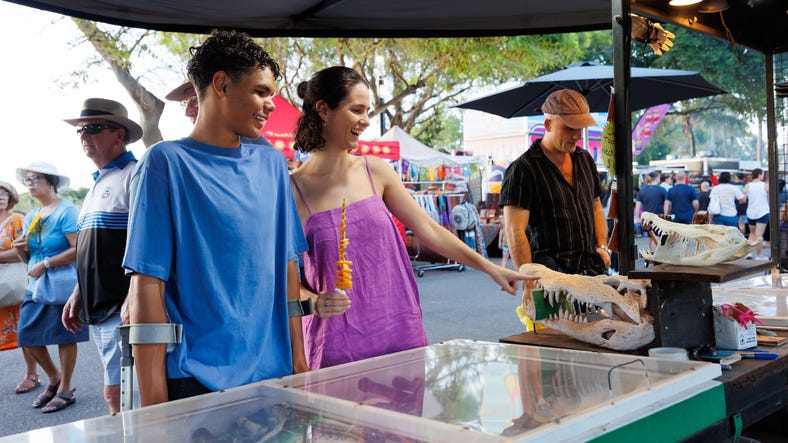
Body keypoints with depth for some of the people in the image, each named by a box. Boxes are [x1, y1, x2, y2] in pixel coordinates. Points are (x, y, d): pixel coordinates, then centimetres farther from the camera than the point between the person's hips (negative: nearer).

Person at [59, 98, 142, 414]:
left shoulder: (134, 175, -9)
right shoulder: (98, 184, 20)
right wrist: (78, 295, 22)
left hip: (123, 309, -9)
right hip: (98, 309, 9)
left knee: (118, 395, -8)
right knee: (118, 393, 13)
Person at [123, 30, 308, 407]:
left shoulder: (272, 163, 7)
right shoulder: (167, 163, -8)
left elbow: (286, 265, 10)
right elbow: (147, 286, -11)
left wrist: (298, 358, 7)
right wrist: (153, 404, -13)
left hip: (272, 373, 5)